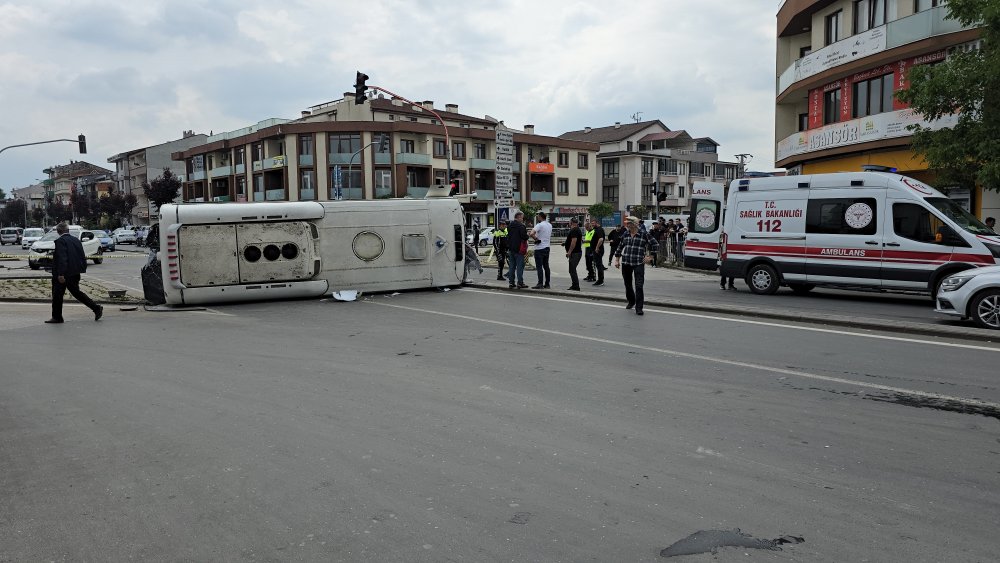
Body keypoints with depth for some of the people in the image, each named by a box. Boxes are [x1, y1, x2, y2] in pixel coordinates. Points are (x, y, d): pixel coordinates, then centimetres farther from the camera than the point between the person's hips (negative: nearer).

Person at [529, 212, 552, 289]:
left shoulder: (539, 225, -15)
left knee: (539, 267, -7)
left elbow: (531, 234, -29)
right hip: (547, 247, 8)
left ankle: (540, 284, -11)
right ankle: (547, 284, 13)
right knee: (546, 266, 11)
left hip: (539, 248, -8)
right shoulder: (550, 225, 11)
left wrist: (536, 239, -13)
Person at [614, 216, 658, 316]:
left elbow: (654, 244, 3)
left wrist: (649, 256, 0)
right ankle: (631, 301, 38)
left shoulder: (644, 234, -4)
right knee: (628, 285, 15)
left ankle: (638, 308, -7)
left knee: (639, 286, -11)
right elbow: (620, 247, 18)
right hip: (625, 263, 5)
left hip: (639, 264, -4)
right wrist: (617, 260, 14)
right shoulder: (625, 234, 8)